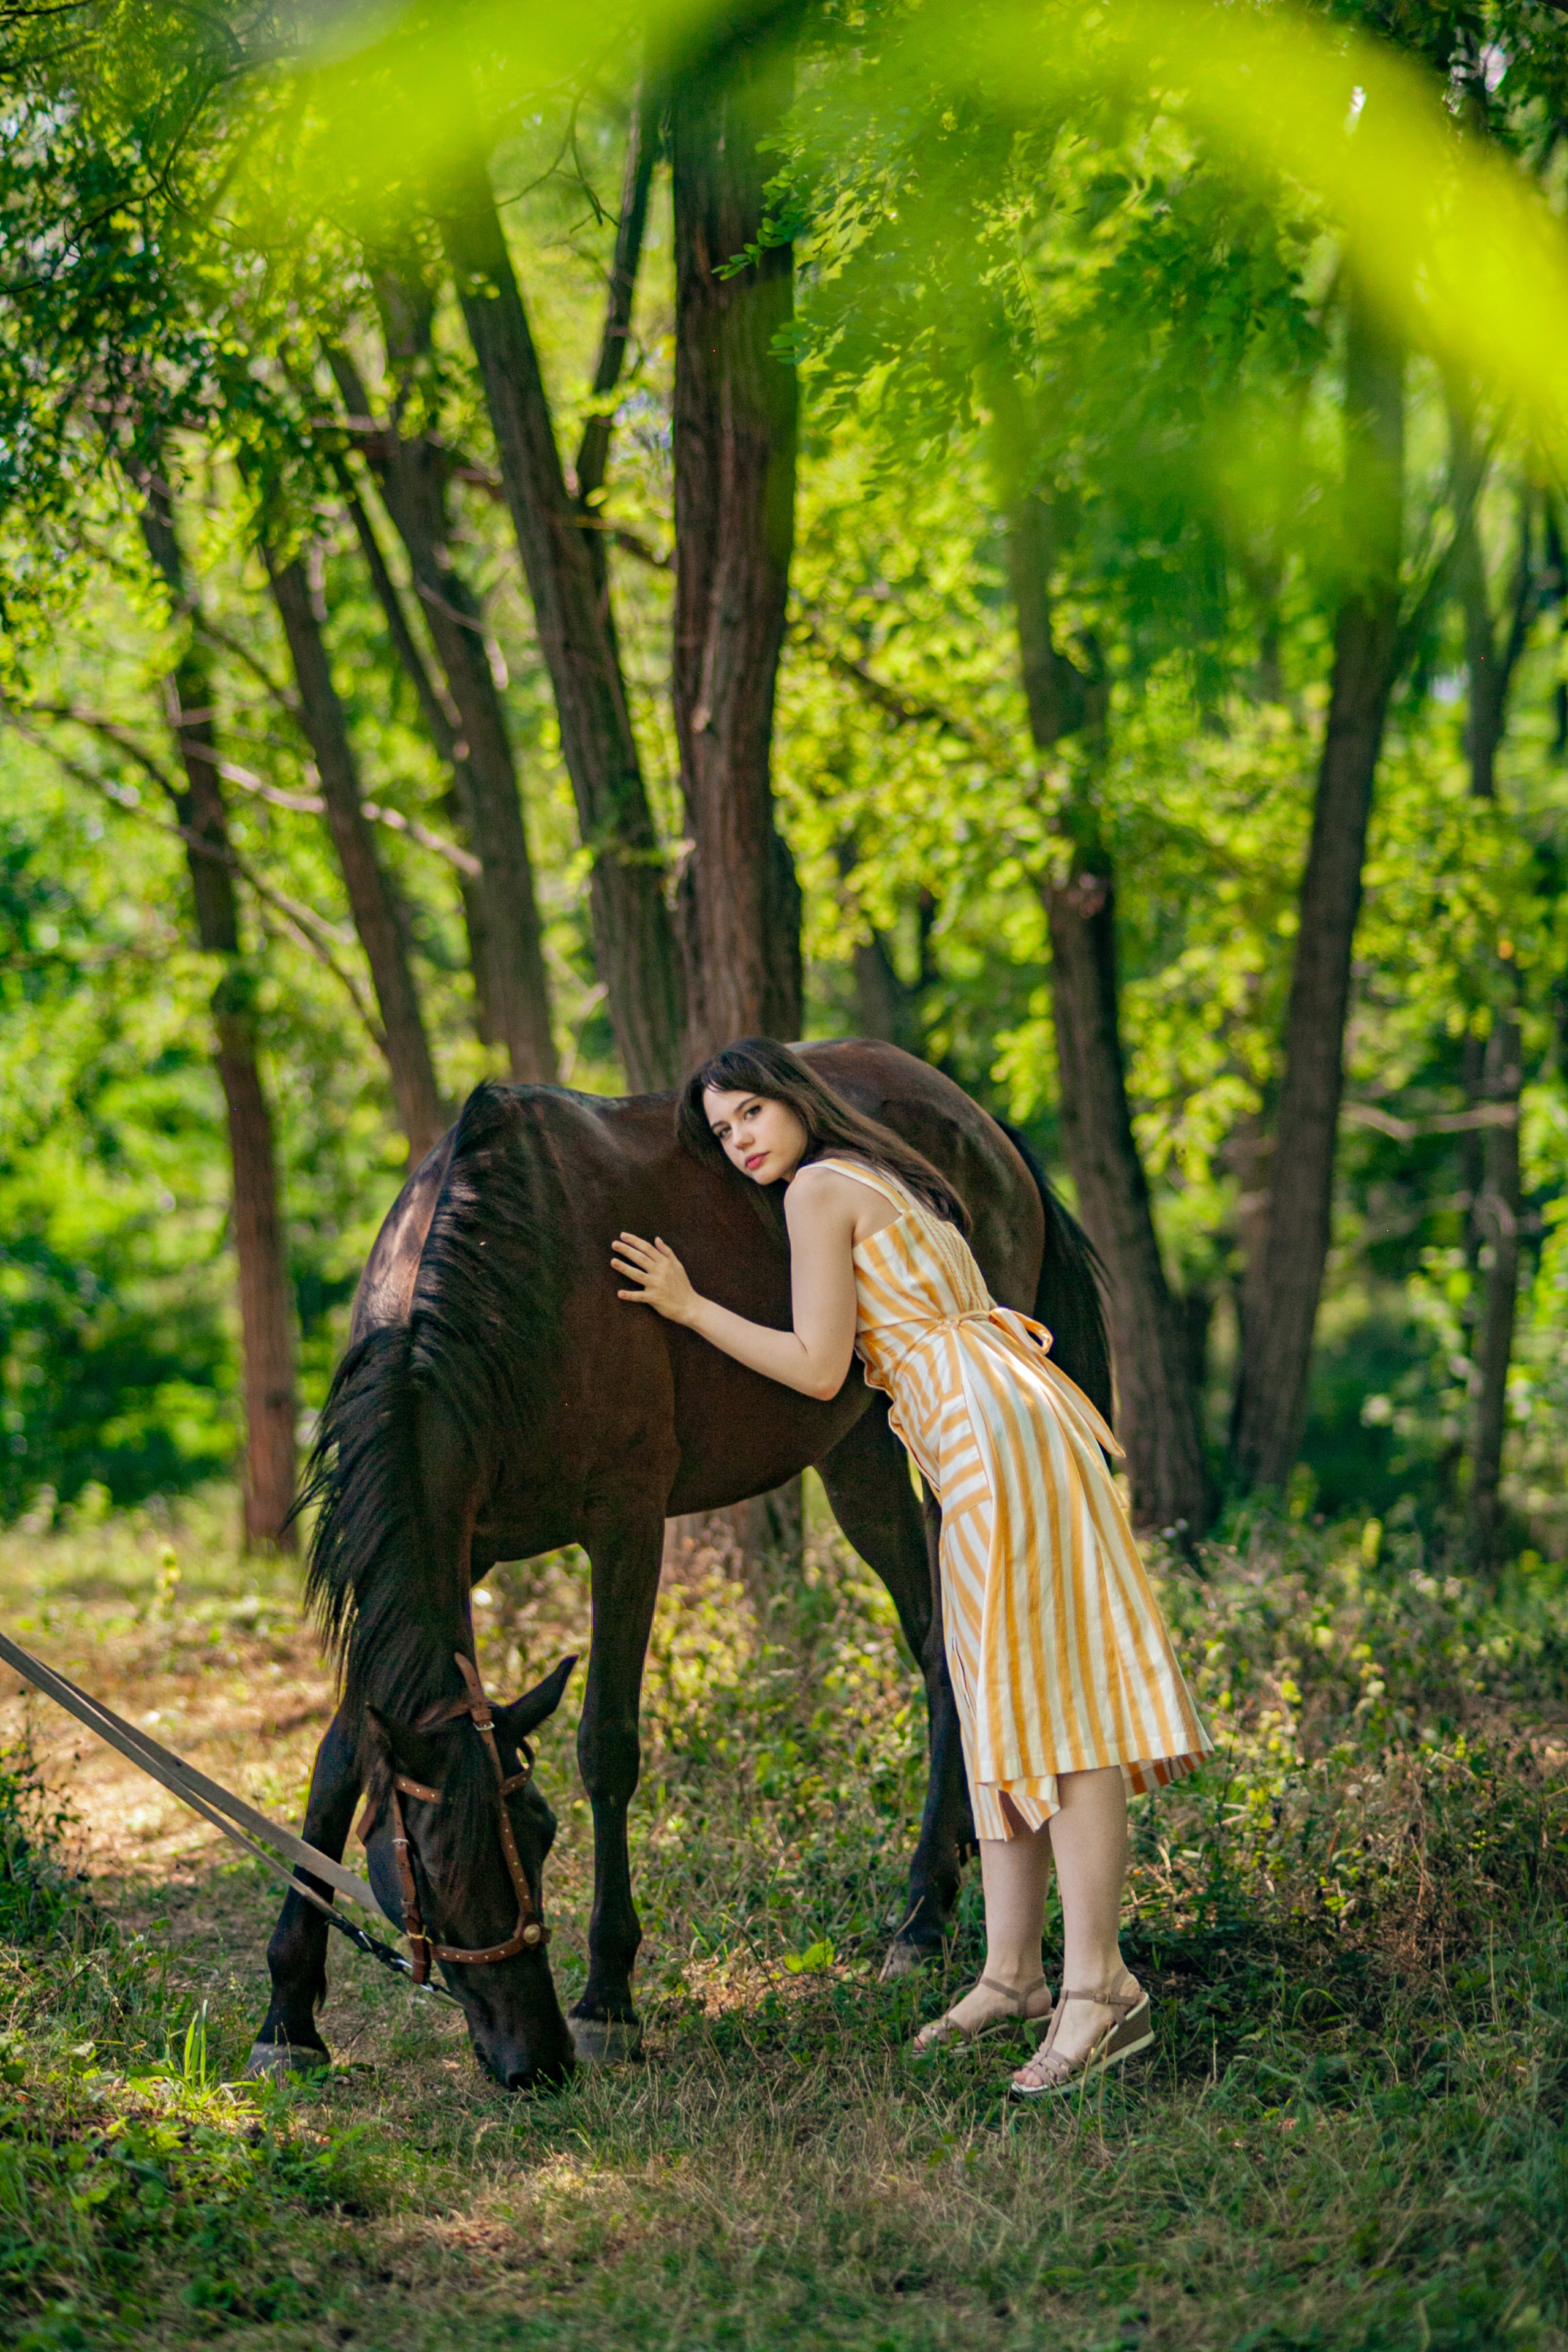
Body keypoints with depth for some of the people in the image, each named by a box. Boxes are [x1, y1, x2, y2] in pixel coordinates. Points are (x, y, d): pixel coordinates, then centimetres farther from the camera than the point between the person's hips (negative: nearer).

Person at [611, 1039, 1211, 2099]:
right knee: (1003, 1696, 9)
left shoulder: (819, 1188, -4)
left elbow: (818, 1368, -6)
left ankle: (1101, 1986, -15)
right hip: (997, 1427, 10)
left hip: (992, 1430, -10)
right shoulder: (887, 1179, 24)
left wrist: (688, 1306, 1)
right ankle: (1012, 1974, 11)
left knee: (1043, 1693, -13)